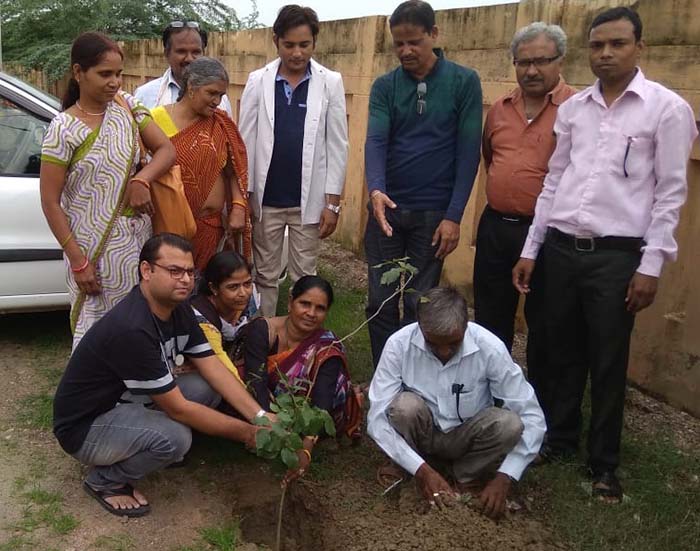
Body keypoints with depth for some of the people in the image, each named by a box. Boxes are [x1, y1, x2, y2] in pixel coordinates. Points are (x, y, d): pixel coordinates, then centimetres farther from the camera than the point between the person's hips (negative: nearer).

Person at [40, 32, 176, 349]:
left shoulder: (127, 106, 2)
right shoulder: (64, 129, -12)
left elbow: (167, 150, 1)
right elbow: (50, 202, -11)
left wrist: (141, 180, -19)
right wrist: (78, 261, -14)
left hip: (137, 239, 4)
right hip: (94, 248, -4)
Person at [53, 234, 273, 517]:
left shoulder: (179, 310, -5)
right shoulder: (131, 328, -32)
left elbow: (215, 370, -6)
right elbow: (178, 409, -27)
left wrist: (260, 417, -18)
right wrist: (244, 433, -20)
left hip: (130, 401, 8)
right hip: (84, 426, -8)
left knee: (208, 388, -8)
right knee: (174, 437, -31)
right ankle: (105, 481, -2)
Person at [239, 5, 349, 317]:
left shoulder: (330, 82, -2)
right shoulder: (258, 81, 0)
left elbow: (337, 146, -2)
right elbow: (246, 141, 1)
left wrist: (333, 201, -5)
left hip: (309, 199, -1)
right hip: (266, 199, 1)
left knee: (304, 276, 10)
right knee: (265, 275, 12)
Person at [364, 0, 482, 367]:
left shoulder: (464, 82, -3)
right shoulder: (384, 86, 3)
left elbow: (468, 151, -6)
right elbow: (375, 141, -10)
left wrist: (454, 215, -11)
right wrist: (375, 189, -30)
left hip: (433, 213, -2)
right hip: (386, 208, 2)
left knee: (419, 305, 7)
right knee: (380, 302, 7)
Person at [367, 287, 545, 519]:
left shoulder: (490, 348, -24)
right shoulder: (399, 345, -24)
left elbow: (531, 417, -20)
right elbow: (377, 418, -23)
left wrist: (504, 478, -27)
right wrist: (422, 470, -30)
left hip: (465, 437, 1)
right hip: (421, 434, 0)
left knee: (509, 423, -29)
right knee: (405, 405, -33)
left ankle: (467, 480, -1)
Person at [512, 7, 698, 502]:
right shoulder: (573, 108, 10)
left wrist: (651, 265, -9)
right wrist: (531, 249, 11)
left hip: (617, 254, -4)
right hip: (562, 248, 4)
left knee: (608, 364, 6)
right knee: (563, 354, 14)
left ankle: (604, 463, 22)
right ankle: (560, 436, 33)